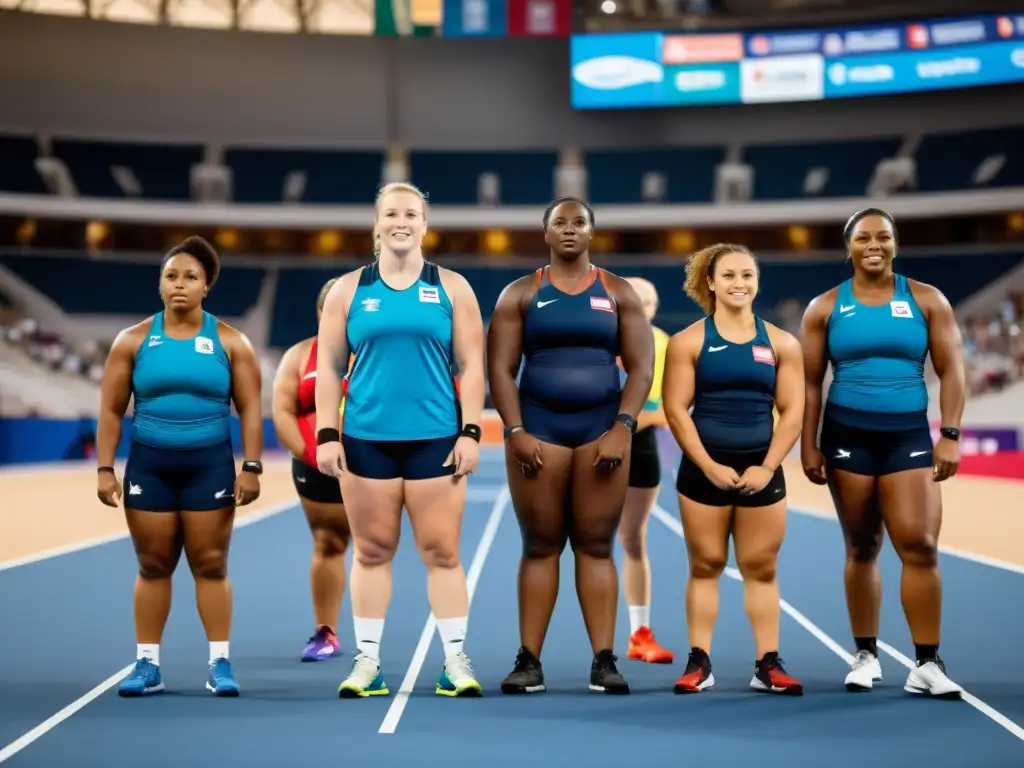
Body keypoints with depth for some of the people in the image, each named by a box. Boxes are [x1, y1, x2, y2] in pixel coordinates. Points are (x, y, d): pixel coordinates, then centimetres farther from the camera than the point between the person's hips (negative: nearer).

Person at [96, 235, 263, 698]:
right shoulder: (134, 341, 4)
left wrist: (251, 467, -7)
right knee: (153, 566, 5)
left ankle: (220, 664, 5)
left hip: (210, 465, -1)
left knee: (211, 565, 0)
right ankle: (147, 664, 11)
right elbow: (111, 409, 5)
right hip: (148, 464, 1)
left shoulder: (230, 342, 2)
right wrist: (105, 469, -2)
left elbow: (249, 408, 1)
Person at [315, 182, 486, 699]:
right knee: (372, 552, 5)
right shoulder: (348, 290, 7)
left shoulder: (452, 288, 7)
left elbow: (471, 366, 4)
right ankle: (367, 661, 13)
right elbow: (328, 368, 7)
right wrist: (326, 434, -1)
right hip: (366, 438, 1)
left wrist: (470, 433, -3)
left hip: (435, 438, -1)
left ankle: (456, 661, 7)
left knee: (442, 552, 0)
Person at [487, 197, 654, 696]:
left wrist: (622, 428, -9)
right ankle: (528, 661, 3)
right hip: (539, 429, 0)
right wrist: (515, 431, -9)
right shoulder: (520, 294, 7)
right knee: (540, 545, 1)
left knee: (596, 545, 0)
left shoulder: (619, 293, 8)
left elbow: (641, 367, 3)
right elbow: (500, 367, 1)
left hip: (602, 429, 0)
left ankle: (604, 661, 0)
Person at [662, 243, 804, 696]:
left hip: (760, 470, 2)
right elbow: (676, 410, -6)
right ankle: (699, 662, 10)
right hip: (704, 470, -1)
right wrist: (709, 466, -14)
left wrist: (767, 467, -9)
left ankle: (768, 665, 9)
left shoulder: (781, 344, 5)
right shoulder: (689, 341, -1)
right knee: (706, 566, 4)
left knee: (761, 569, 5)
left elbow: (792, 412, 2)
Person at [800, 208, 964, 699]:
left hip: (909, 435, 0)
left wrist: (950, 434, -6)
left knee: (919, 545, -11)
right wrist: (808, 446, 0)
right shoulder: (825, 307, 5)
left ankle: (927, 664, -7)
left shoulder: (927, 301, 4)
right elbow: (810, 381, 6)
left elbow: (951, 370, 3)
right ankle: (866, 655, 17)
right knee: (861, 548, 6)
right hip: (848, 435, 0)